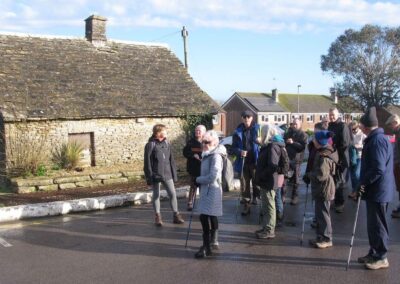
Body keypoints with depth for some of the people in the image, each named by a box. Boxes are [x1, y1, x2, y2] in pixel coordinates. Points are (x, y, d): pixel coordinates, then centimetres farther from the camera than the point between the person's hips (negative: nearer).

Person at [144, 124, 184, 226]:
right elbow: (147, 163, -8)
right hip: (156, 175, -4)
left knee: (172, 194, 2)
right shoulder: (150, 145, -8)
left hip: (167, 174, 4)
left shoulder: (167, 143, 7)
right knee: (156, 195, 7)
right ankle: (158, 217, 19)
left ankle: (176, 215, 12)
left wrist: (174, 174, 9)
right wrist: (149, 177, -10)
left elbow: (171, 160, 11)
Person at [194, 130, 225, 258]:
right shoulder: (208, 155, 12)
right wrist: (200, 180, 3)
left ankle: (207, 247, -5)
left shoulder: (216, 156, -17)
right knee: (211, 216, 19)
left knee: (204, 217, -11)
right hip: (207, 189, 10)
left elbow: (213, 176, -23)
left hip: (212, 190, -10)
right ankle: (213, 241, 32)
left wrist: (198, 179, -10)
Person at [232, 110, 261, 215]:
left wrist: (260, 141, -26)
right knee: (244, 185, 7)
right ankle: (246, 206, 17)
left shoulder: (257, 129, 1)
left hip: (255, 162, -2)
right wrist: (240, 152, -13)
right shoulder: (238, 131, 5)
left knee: (256, 182, -3)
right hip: (243, 162, 2)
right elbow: (233, 147, 7)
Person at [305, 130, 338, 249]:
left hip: (324, 189, -10)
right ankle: (321, 237, 28)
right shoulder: (321, 152, 8)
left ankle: (326, 239, 12)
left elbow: (320, 175, -29)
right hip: (320, 189, 10)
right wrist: (311, 174, 6)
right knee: (319, 213, 17)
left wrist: (309, 174, -14)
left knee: (322, 214, 0)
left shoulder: (324, 157, -24)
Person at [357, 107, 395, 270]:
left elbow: (378, 169, -26)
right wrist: (365, 184, 15)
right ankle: (374, 253, 27)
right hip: (376, 190, 10)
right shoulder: (376, 138, 13)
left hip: (378, 191, -10)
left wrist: (363, 183, -17)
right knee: (374, 224, 17)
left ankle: (381, 258, 11)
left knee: (377, 225, 0)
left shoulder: (377, 140, -20)